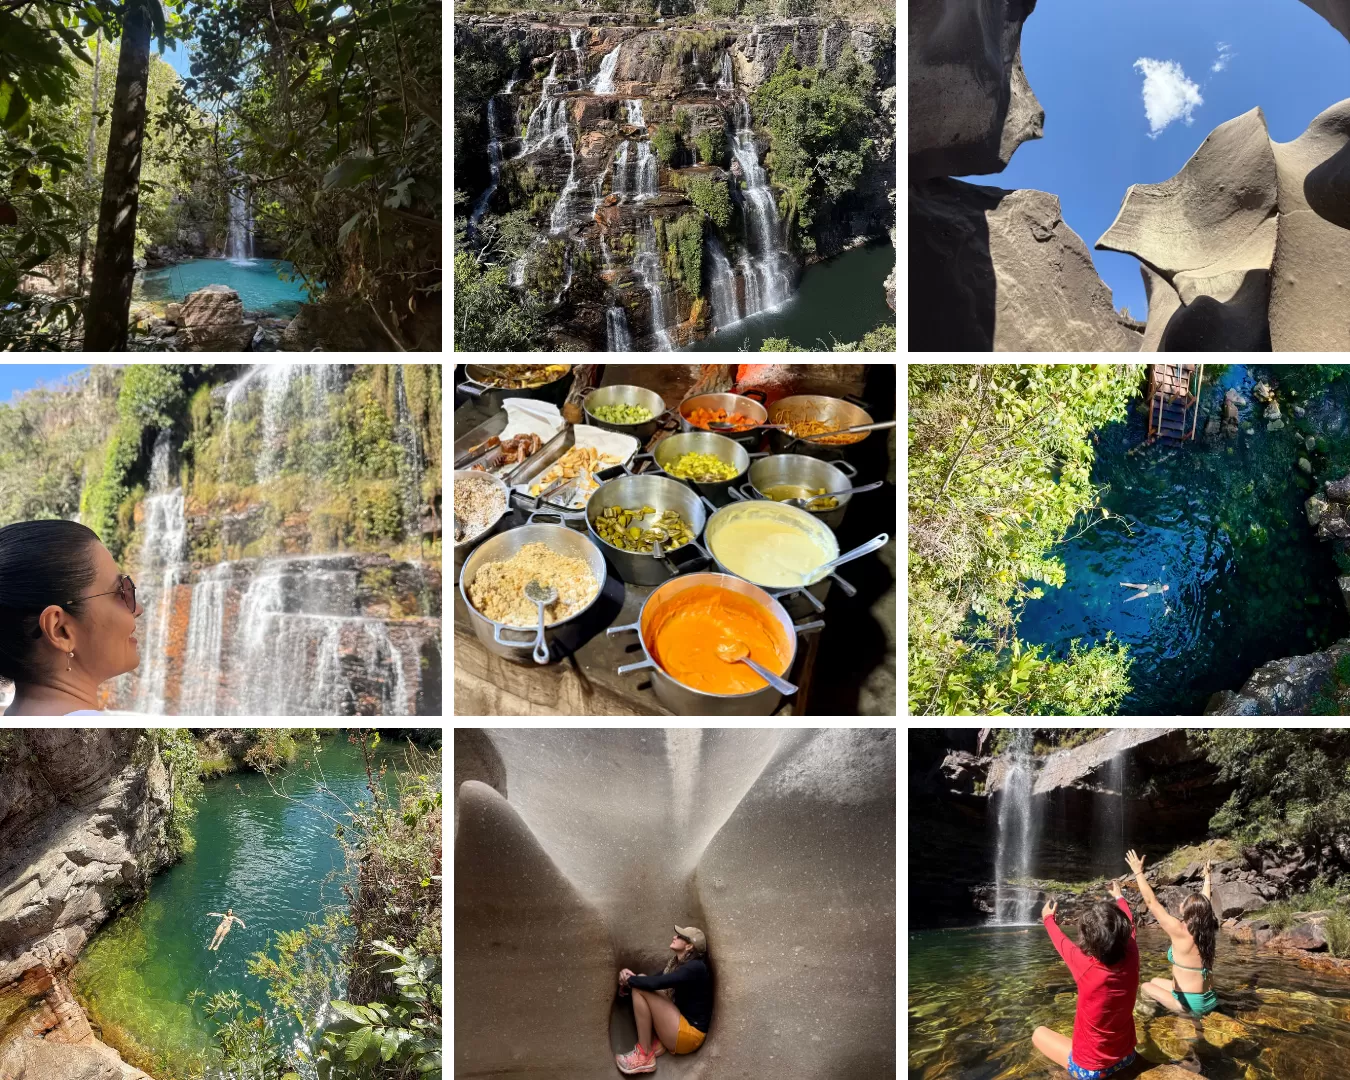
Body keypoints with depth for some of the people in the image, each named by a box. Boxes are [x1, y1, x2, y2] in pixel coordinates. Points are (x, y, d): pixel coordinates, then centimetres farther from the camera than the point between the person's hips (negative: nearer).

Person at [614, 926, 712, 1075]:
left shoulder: (694, 968, -19)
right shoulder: (677, 962, 11)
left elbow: (655, 983, -27)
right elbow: (654, 980, 11)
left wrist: (629, 980, -10)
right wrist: (629, 977, -10)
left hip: (689, 1034, -10)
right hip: (681, 1023, 10)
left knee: (640, 988, -17)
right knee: (641, 983, 6)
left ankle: (644, 1055, -12)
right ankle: (657, 1042, 0)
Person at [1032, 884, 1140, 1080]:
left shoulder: (1084, 965, -28)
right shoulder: (1131, 959, -18)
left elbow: (1061, 941, -5)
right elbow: (1130, 924, 5)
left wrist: (1048, 918, 16)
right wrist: (1119, 897, 24)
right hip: (1125, 1058, 4)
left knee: (1038, 1034, 19)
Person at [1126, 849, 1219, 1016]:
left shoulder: (1180, 931, -17)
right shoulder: (1206, 930, 0)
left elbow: (1151, 902, -14)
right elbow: (1204, 904, 19)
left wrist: (1138, 872, -7)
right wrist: (1207, 878, 32)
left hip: (1189, 1004, -8)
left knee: (1147, 987, 11)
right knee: (1156, 981, 25)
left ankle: (1184, 1014, 1)